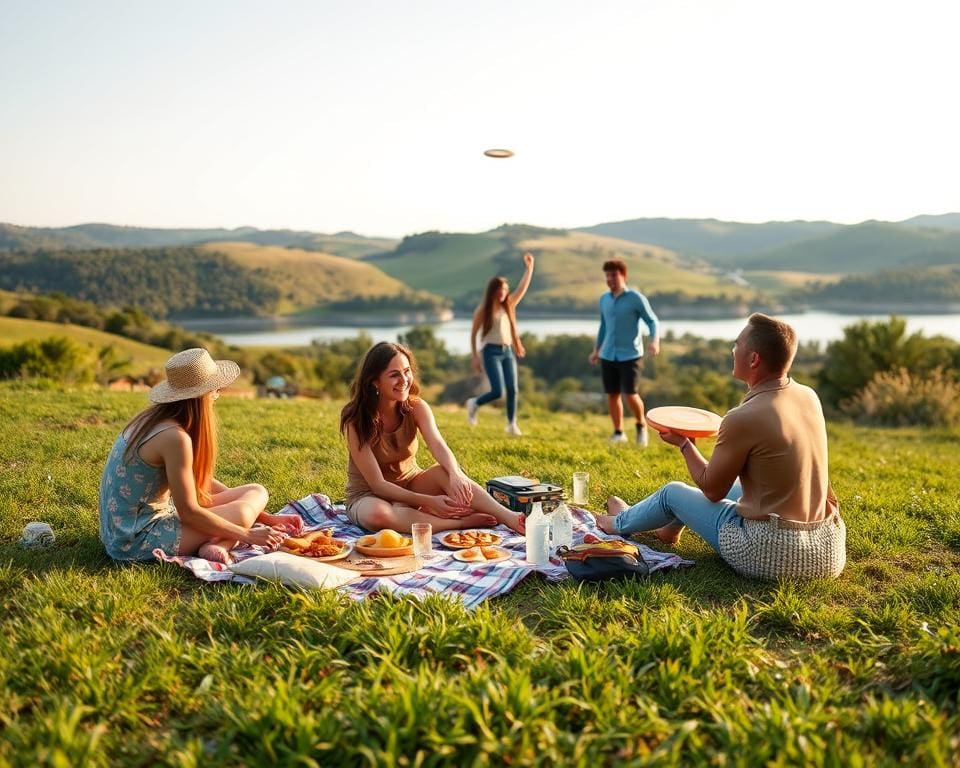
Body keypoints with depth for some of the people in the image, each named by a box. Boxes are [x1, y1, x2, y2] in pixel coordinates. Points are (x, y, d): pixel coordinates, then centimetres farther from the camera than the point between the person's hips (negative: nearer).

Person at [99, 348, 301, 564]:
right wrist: (247, 535, -12)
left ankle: (214, 544, -15)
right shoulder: (175, 437, -25)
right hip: (137, 541, -10)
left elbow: (199, 480, 10)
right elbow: (189, 513, -21)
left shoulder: (152, 418, 5)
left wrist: (264, 517, 7)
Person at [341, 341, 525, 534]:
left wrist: (455, 474, -49)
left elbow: (438, 445, -27)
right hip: (368, 496, -3)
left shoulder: (416, 407, -9)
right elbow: (378, 484, -24)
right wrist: (428, 501, -34)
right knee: (378, 514, -40)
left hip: (410, 484, 3)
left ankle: (511, 518, -39)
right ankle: (461, 521, -34)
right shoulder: (356, 420, -21)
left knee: (444, 471, -29)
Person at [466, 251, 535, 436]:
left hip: (508, 351, 5)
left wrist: (529, 267, 4)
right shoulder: (483, 310, -3)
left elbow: (522, 288, 9)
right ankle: (474, 404, 15)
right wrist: (475, 357, -5)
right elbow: (473, 334, -1)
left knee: (512, 389, 0)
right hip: (492, 352, -5)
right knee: (497, 391, -13)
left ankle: (512, 424, 11)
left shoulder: (508, 305, 10)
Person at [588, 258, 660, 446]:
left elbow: (653, 321, -3)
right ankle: (618, 433, 18)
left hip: (630, 355, -5)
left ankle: (641, 425, 16)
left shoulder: (636, 298, -6)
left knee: (630, 395, -10)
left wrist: (655, 340, -22)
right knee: (612, 395, 5)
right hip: (608, 355, 5)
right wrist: (596, 349, 24)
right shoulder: (604, 299, 10)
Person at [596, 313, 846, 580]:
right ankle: (671, 527, 55)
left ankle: (621, 522, 47)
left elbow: (712, 490, -5)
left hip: (772, 556, -7)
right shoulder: (810, 397, 0)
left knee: (673, 492, 16)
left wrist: (683, 444, 9)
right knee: (733, 483, 31)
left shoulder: (742, 418, -21)